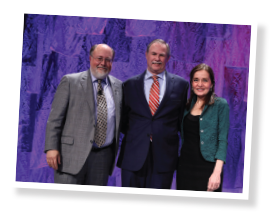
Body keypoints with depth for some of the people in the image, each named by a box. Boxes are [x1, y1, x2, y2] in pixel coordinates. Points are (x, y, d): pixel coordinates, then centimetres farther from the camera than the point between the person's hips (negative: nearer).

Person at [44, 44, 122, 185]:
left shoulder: (118, 86, 12)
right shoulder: (70, 81, 3)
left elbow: (122, 120, 19)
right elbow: (55, 118, -1)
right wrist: (52, 147, -9)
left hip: (103, 157, 3)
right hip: (73, 154, -3)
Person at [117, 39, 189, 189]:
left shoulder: (180, 85, 7)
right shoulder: (130, 85, 10)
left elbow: (183, 119, 10)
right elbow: (123, 119, 15)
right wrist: (133, 135, 4)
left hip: (164, 156, -1)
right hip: (133, 155, 1)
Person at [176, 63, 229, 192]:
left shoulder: (220, 105, -3)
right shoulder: (188, 105, 12)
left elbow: (223, 140, -8)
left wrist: (217, 172, -17)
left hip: (207, 167, -4)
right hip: (185, 166, 4)